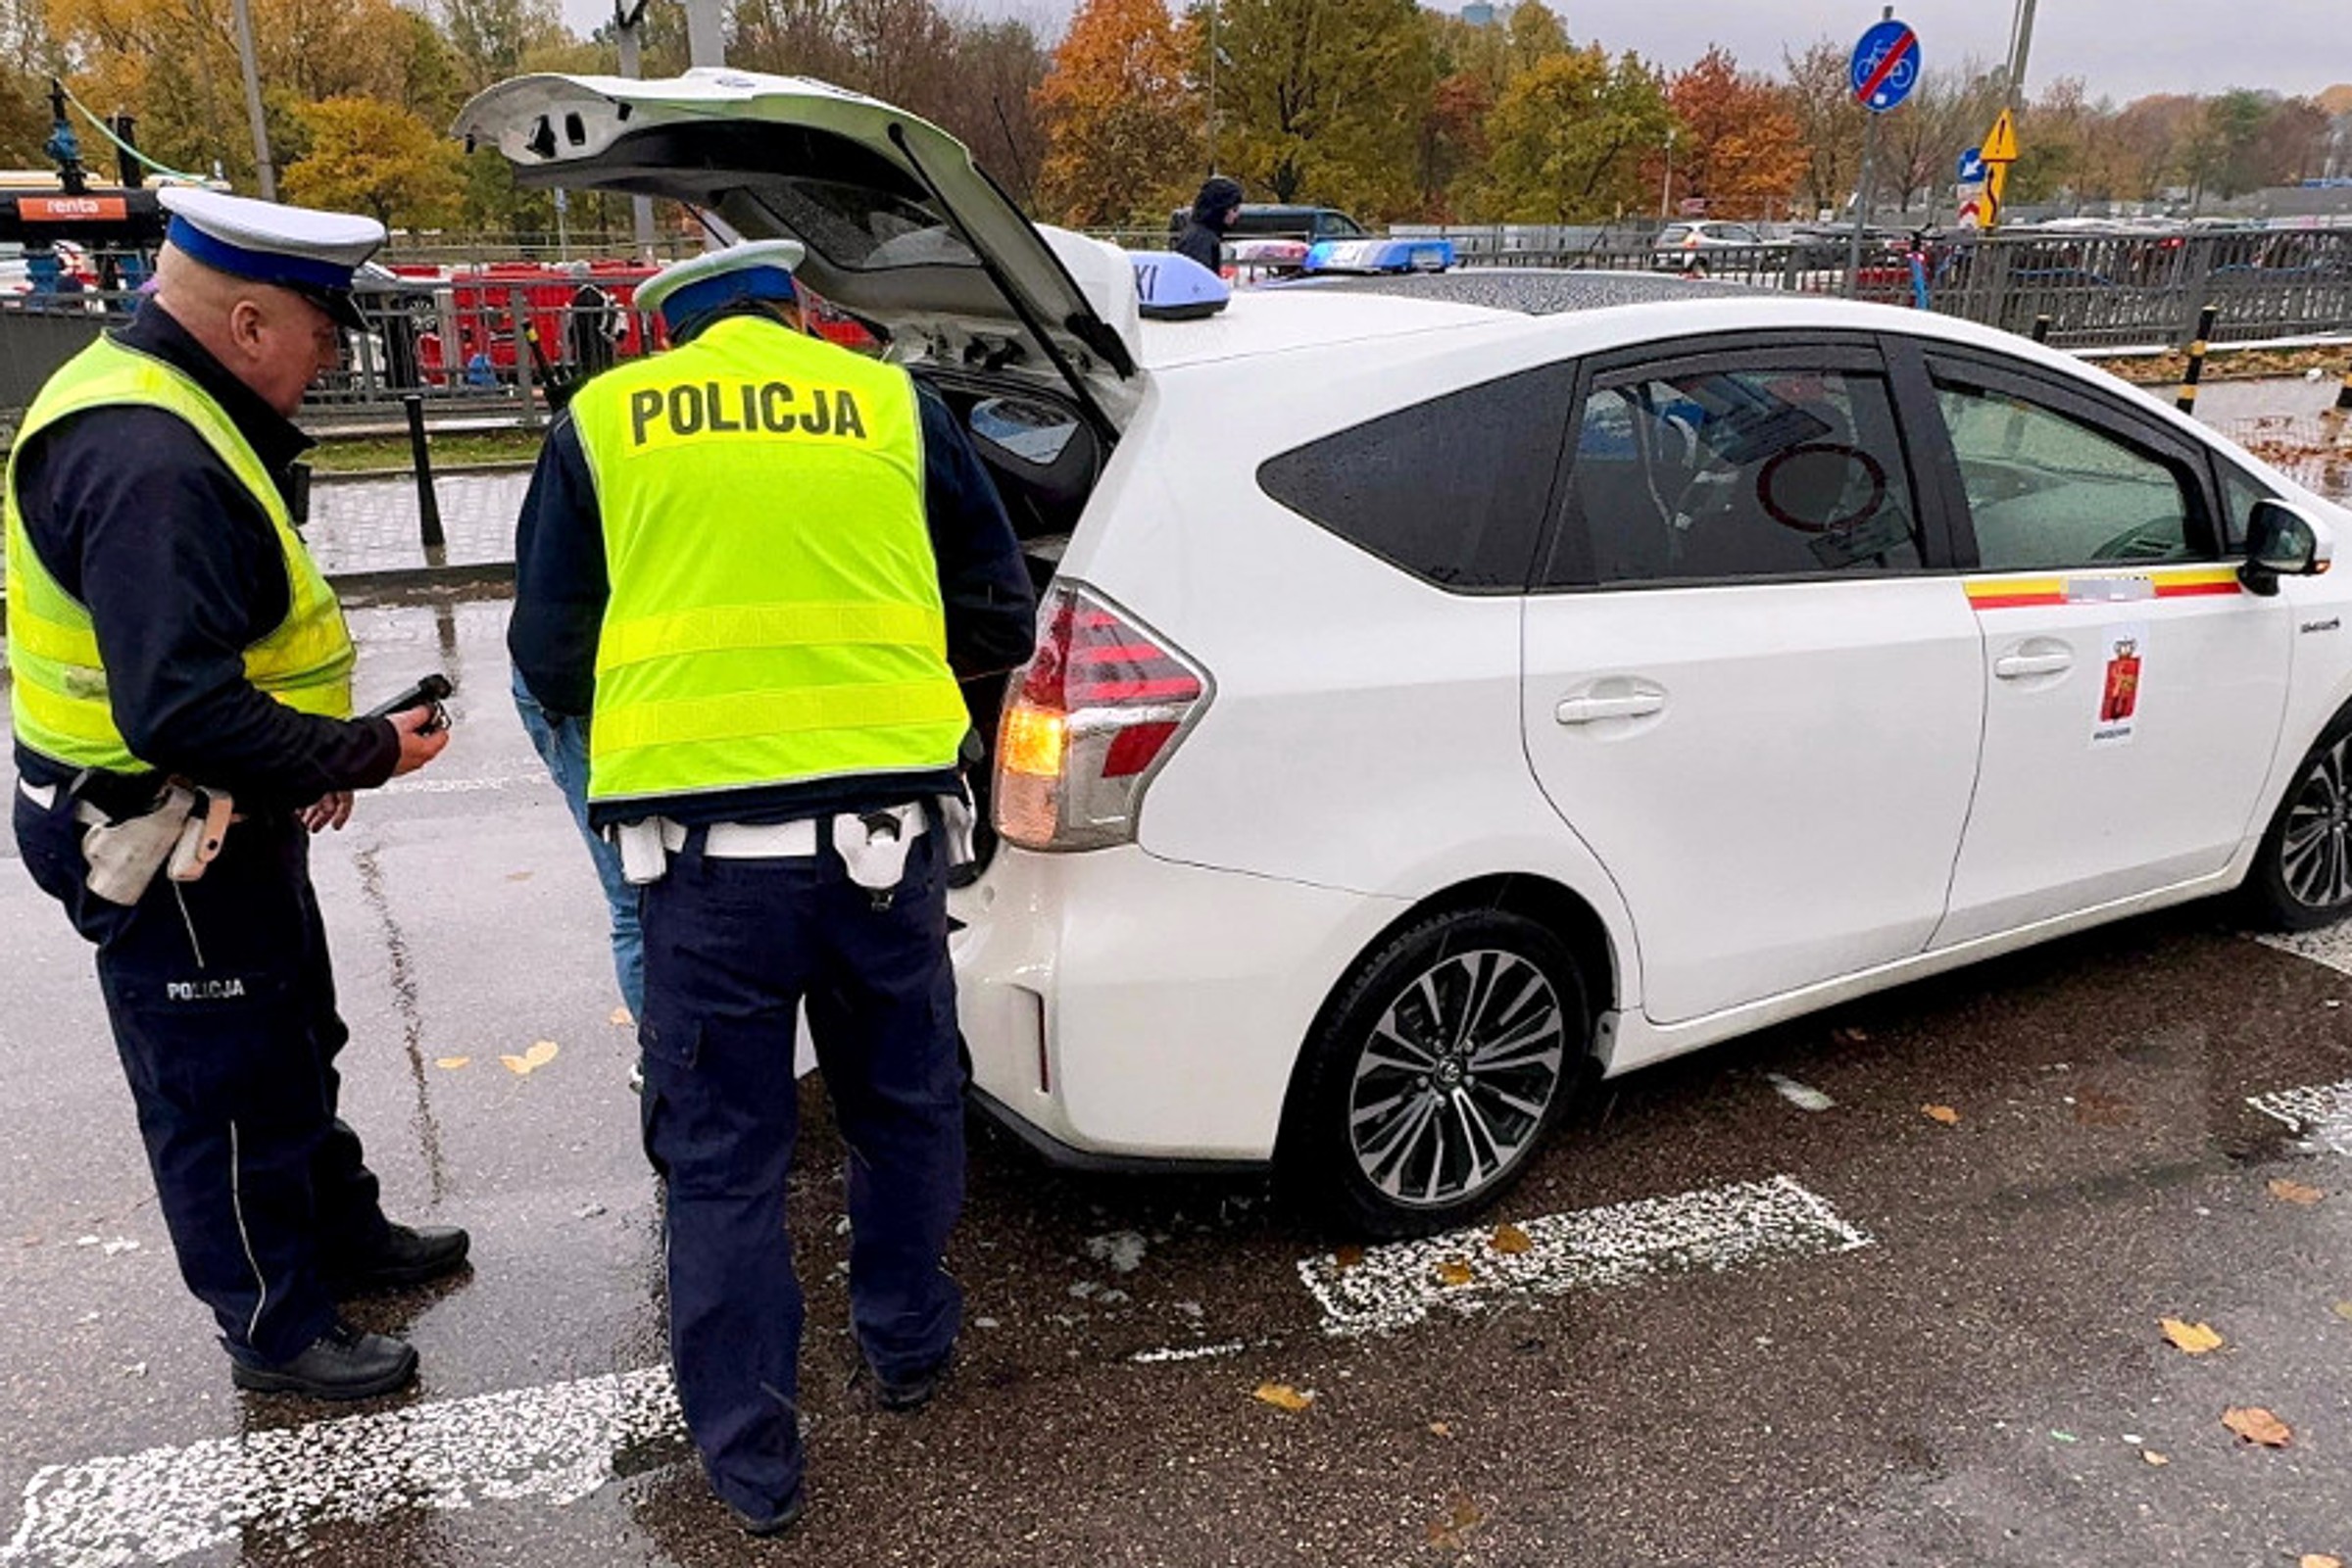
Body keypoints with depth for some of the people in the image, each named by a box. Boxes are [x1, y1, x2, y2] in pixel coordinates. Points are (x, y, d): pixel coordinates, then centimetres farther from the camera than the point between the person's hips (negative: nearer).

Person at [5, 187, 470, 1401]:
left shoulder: (167, 413, 7)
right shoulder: (147, 463, -28)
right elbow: (183, 713, -34)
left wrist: (314, 756, 9)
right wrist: (361, 754, -23)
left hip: (220, 816, 11)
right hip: (160, 837, -11)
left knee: (294, 1040, 24)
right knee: (226, 1086, 6)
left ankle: (341, 1234, 43)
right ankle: (277, 1329, 24)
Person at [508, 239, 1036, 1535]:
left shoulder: (604, 419, 9)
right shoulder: (891, 406, 9)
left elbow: (549, 656, 11)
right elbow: (999, 620, 13)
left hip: (705, 840, 0)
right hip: (882, 821, 1)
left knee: (722, 1159, 14)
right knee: (904, 1107, 23)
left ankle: (749, 1455, 26)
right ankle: (907, 1347, 42)